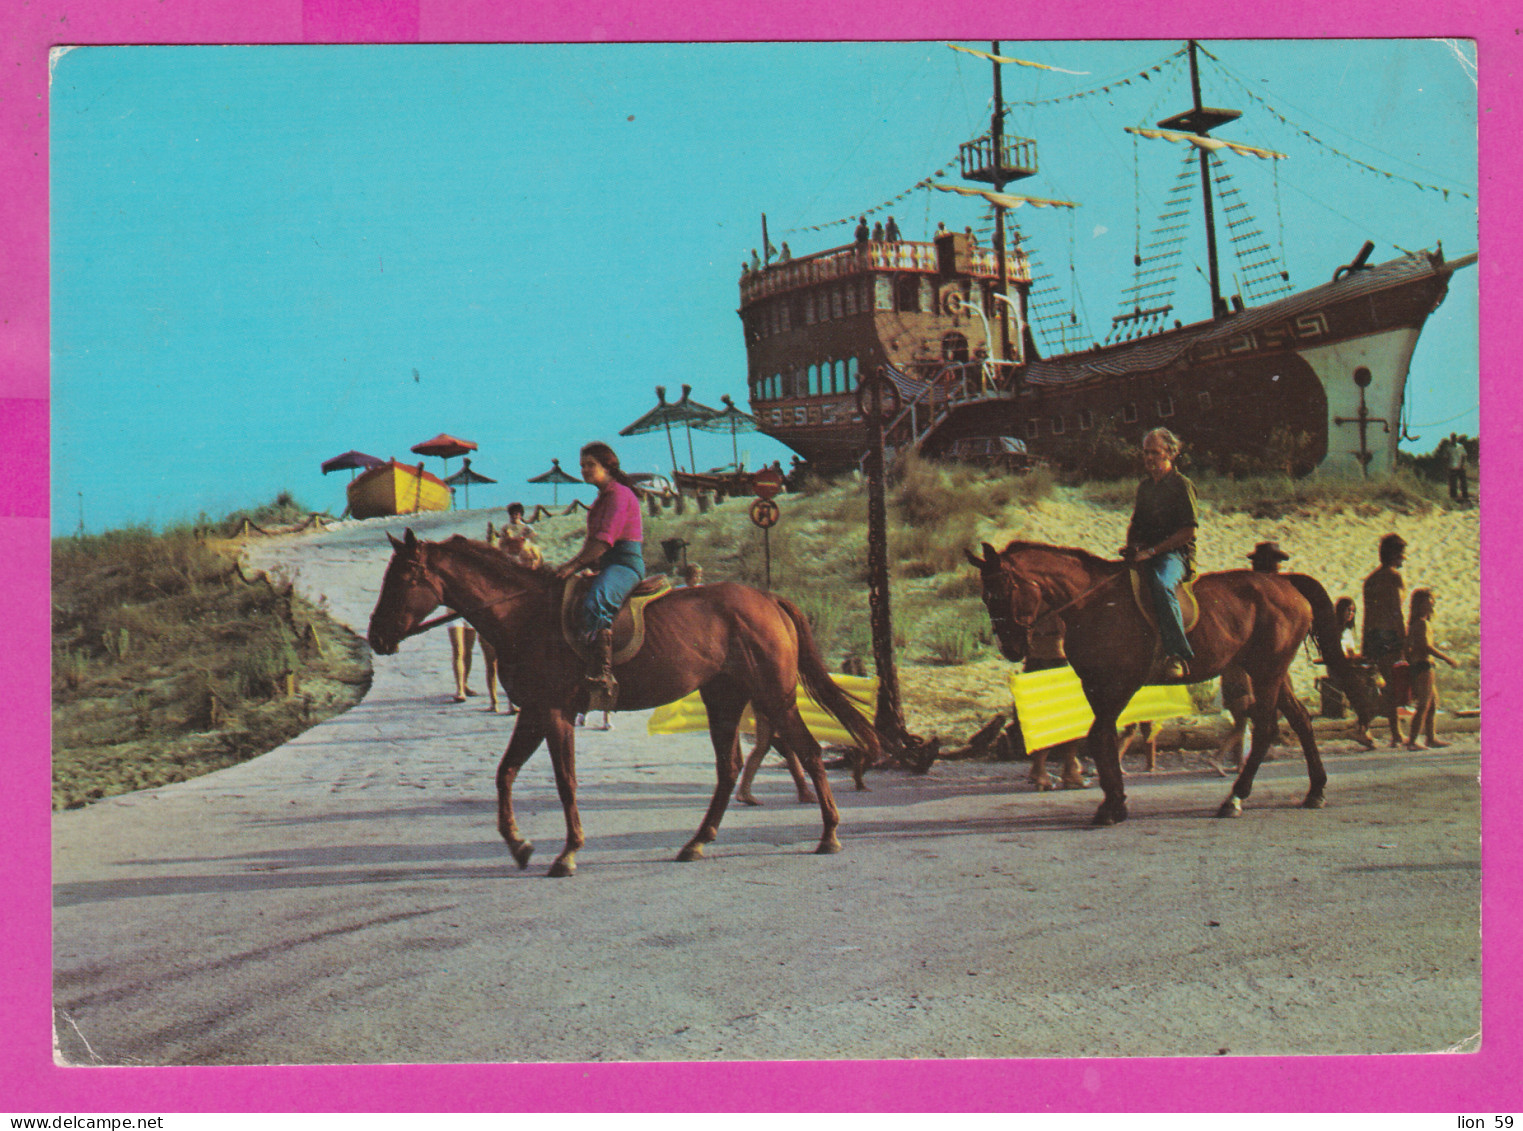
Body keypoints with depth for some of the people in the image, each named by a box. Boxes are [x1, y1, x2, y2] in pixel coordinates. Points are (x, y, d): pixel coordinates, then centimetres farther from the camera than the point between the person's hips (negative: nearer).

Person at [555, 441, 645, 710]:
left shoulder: (619, 494, -8)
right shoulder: (603, 498, 24)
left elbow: (605, 539, -17)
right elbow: (594, 540, 26)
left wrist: (575, 564, -17)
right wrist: (577, 564, 11)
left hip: (625, 562, -11)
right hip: (606, 565, 11)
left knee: (595, 604, -35)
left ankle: (603, 678, -45)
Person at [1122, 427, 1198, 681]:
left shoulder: (1182, 485, -3)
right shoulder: (1144, 487, 18)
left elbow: (1189, 530, -10)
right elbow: (1135, 523, 28)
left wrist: (1152, 550, -16)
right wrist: (1131, 545, 5)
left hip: (1175, 554, -8)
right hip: (1145, 554, 8)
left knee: (1161, 584, -38)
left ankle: (1178, 655, -42)